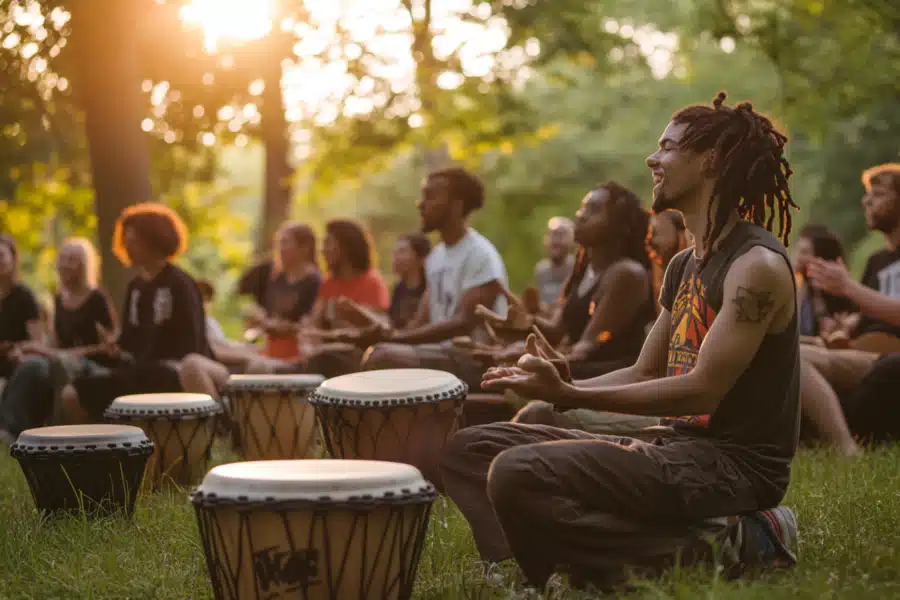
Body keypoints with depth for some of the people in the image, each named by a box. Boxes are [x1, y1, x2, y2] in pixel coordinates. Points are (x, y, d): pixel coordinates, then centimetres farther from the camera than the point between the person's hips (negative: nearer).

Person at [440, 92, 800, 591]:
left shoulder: (757, 265, -14)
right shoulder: (684, 266, 17)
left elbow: (703, 390, -21)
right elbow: (645, 375, 18)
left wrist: (570, 396, -22)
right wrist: (559, 388, 0)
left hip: (733, 463, -10)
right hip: (678, 447, 10)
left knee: (519, 473, -28)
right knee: (471, 448, 5)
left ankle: (701, 549, -16)